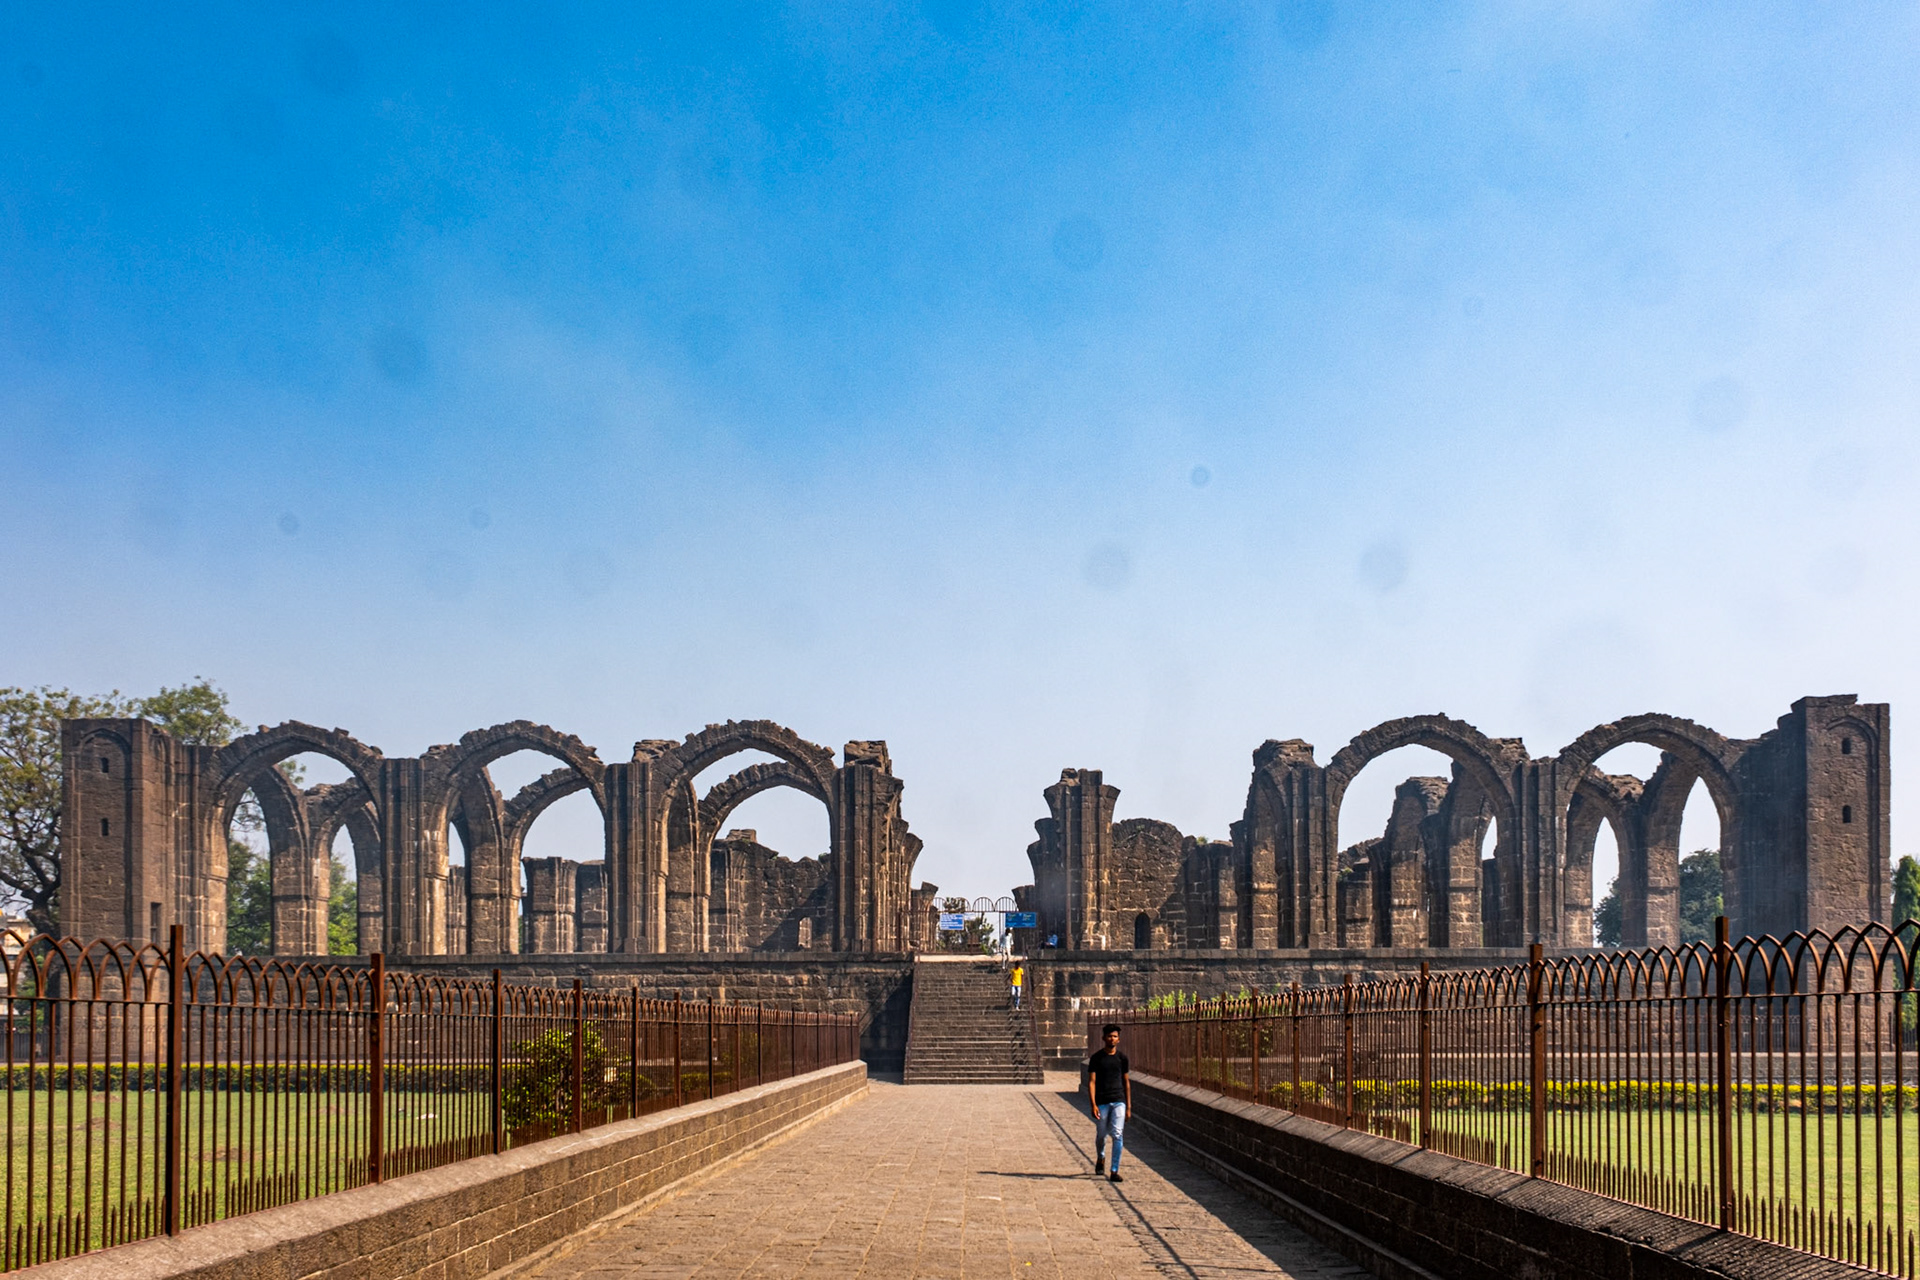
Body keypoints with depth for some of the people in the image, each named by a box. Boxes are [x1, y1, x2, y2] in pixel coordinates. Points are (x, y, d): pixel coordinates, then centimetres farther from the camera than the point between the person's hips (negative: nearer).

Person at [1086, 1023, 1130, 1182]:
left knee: (1118, 1135, -10)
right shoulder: (1096, 1058, -1)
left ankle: (1114, 1171, -8)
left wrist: (1128, 1106, 10)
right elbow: (1091, 1082, -4)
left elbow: (1126, 1082, 12)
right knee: (1101, 1135, 11)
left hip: (1118, 1101, 1)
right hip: (1101, 1102, -1)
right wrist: (1093, 1105, -14)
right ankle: (1100, 1159, 42)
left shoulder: (1122, 1058, 6)